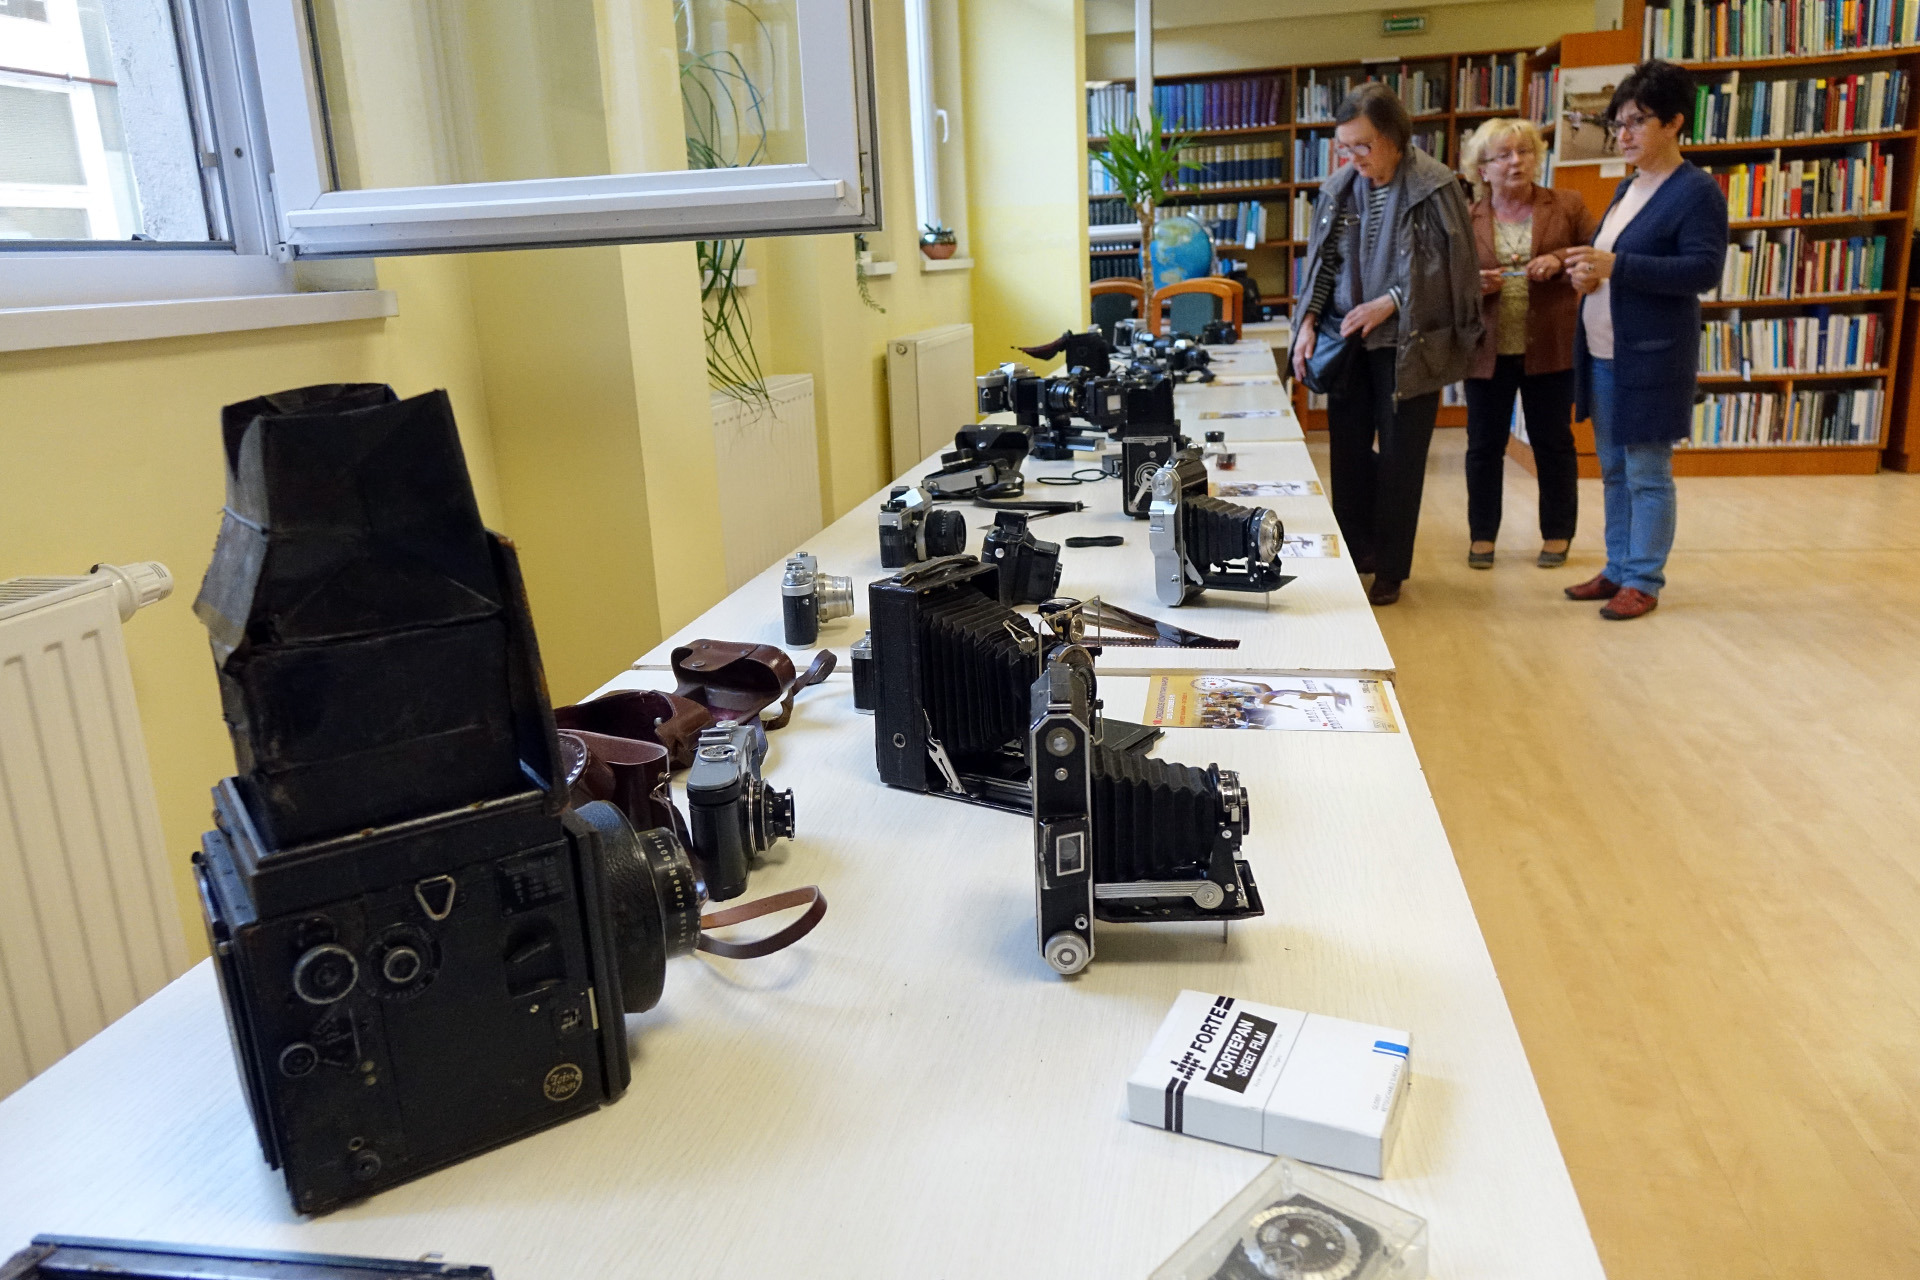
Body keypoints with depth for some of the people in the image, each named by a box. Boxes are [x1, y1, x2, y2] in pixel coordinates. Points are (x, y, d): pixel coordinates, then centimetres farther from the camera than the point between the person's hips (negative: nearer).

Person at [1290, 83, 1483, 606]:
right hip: (1348, 343, 4)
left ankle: (1390, 569, 17)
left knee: (1400, 458, 5)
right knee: (1347, 450, 8)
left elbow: (1450, 268, -10)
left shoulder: (1433, 187, -10)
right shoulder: (1339, 188, 4)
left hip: (1407, 346, -4)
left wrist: (1389, 303, -18)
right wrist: (1308, 321, -3)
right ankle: (1352, 556, 23)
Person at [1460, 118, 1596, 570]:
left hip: (1550, 348, 0)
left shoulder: (1568, 207, 3)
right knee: (1484, 446, 8)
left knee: (1553, 443, 9)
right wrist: (1475, 283, -15)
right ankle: (1482, 534, 22)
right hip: (1487, 350, 1)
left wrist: (1559, 261, -15)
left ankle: (1557, 534, 23)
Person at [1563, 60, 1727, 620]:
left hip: (1650, 358, -8)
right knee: (1614, 471, 15)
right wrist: (1587, 272, 1)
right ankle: (1617, 569, 26)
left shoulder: (1698, 192, -11)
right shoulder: (1628, 187, 14)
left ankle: (1643, 581, 9)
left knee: (1647, 476, -1)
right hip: (1602, 353, 9)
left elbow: (1705, 270, -19)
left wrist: (1616, 266, -25)